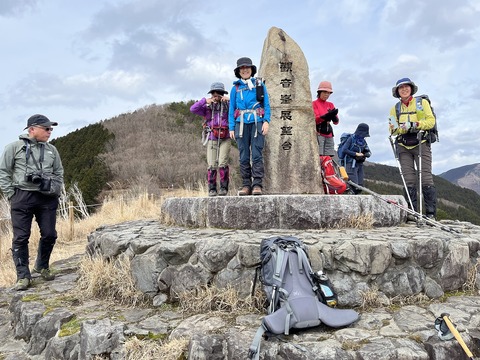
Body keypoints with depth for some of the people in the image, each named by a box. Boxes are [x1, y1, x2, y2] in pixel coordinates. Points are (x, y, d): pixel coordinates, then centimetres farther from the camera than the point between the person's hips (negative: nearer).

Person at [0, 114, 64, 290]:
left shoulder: (52, 150, 12)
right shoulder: (14, 147, 0)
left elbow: (59, 172, 20)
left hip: (47, 198, 4)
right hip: (22, 197, -3)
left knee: (49, 234, 5)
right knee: (21, 237, -1)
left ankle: (42, 266, 27)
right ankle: (23, 276, 9)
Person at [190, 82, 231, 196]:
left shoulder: (227, 105, 10)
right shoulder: (207, 107, 12)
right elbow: (193, 109, -3)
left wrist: (229, 99, -16)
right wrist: (205, 100, -12)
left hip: (225, 139, -1)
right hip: (212, 139, 1)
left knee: (222, 164, -15)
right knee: (212, 165, -7)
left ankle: (224, 188, -3)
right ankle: (212, 189, 3)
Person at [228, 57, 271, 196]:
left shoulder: (260, 84, 13)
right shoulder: (235, 88, 16)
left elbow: (266, 105, 8)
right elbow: (231, 109, 14)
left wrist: (266, 121, -6)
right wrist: (231, 128, 4)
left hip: (257, 122, -2)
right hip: (241, 123, 2)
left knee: (257, 154, -9)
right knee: (244, 155, -1)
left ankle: (257, 185, -9)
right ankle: (246, 185, 2)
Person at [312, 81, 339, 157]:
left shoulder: (330, 105, 19)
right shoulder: (314, 104, 3)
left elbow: (336, 122, 10)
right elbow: (315, 119, -12)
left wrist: (333, 116, -13)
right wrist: (327, 115, -28)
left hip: (329, 134, 6)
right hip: (318, 134, -6)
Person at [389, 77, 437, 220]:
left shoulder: (422, 102, 7)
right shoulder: (395, 108, 15)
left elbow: (431, 121, -2)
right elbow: (393, 131, 12)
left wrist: (415, 124, -17)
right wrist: (395, 128, -11)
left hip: (421, 143, -3)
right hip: (403, 146, 3)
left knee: (426, 178, -9)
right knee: (409, 180, -2)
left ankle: (431, 213, -6)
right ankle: (411, 212, 2)